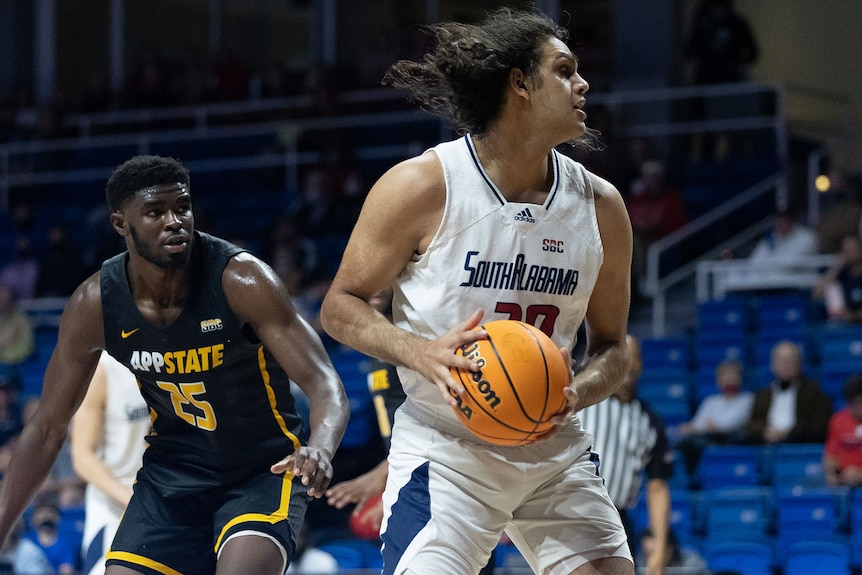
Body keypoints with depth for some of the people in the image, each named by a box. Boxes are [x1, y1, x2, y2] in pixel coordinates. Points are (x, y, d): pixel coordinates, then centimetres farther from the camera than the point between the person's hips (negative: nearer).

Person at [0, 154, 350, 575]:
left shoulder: (241, 280, -23)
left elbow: (325, 386, -26)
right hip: (171, 473, 4)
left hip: (264, 468, -4)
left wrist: (320, 449, -49)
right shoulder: (94, 305, -12)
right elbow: (48, 427, -1)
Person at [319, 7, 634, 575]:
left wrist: (574, 394, -12)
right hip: (444, 448, -4)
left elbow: (612, 345, 10)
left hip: (553, 449, 5)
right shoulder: (421, 187, -12)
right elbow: (341, 305, -4)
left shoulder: (600, 206, 0)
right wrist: (421, 352, -22)